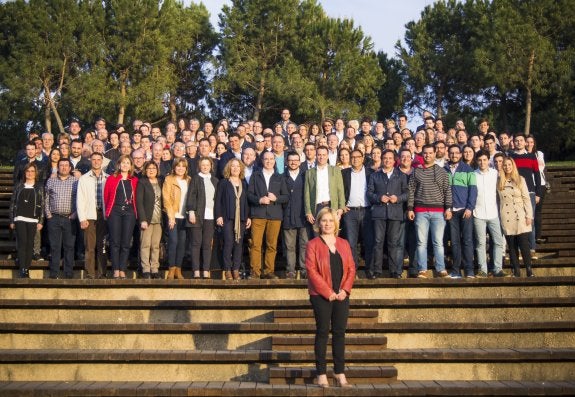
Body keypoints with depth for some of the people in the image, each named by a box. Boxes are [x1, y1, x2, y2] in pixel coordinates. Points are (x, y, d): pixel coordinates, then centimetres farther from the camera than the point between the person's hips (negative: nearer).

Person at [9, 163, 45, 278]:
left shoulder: (39, 187, 7)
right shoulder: (19, 186, 10)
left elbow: (42, 205, 3)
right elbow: (12, 203, 10)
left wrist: (41, 221, -5)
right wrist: (12, 220, 5)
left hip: (33, 220, 0)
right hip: (20, 219, 0)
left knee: (30, 245, 0)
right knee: (22, 243, -9)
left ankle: (26, 270, 5)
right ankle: (22, 270, -11)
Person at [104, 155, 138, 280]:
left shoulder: (134, 180, 11)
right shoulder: (111, 179, 6)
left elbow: (136, 198, 12)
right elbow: (106, 197, 8)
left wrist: (135, 211, 6)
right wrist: (108, 211, 8)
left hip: (129, 212, 2)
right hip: (115, 212, -1)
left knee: (126, 243, 1)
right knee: (115, 242, -3)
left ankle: (122, 270, 4)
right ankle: (116, 270, -1)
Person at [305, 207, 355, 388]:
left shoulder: (344, 244, 13)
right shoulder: (313, 244, -1)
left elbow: (351, 268, 9)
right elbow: (311, 270, -9)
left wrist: (345, 290, -6)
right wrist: (328, 292, -14)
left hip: (341, 295, 4)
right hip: (321, 296, -4)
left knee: (340, 332, 6)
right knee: (323, 332, -1)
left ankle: (340, 373, 12)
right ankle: (321, 375, 4)